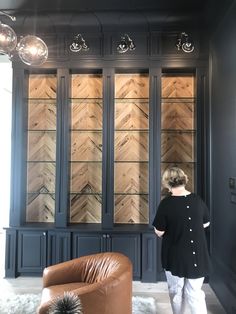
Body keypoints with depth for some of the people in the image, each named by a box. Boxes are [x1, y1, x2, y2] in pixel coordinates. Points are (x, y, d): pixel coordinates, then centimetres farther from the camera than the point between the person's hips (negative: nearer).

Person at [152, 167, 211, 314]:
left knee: (176, 291, 19)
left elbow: (159, 232, -11)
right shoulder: (198, 200, -6)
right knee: (195, 293, 14)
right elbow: (206, 223, 8)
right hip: (197, 255, 3)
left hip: (175, 256, -2)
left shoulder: (166, 203, -17)